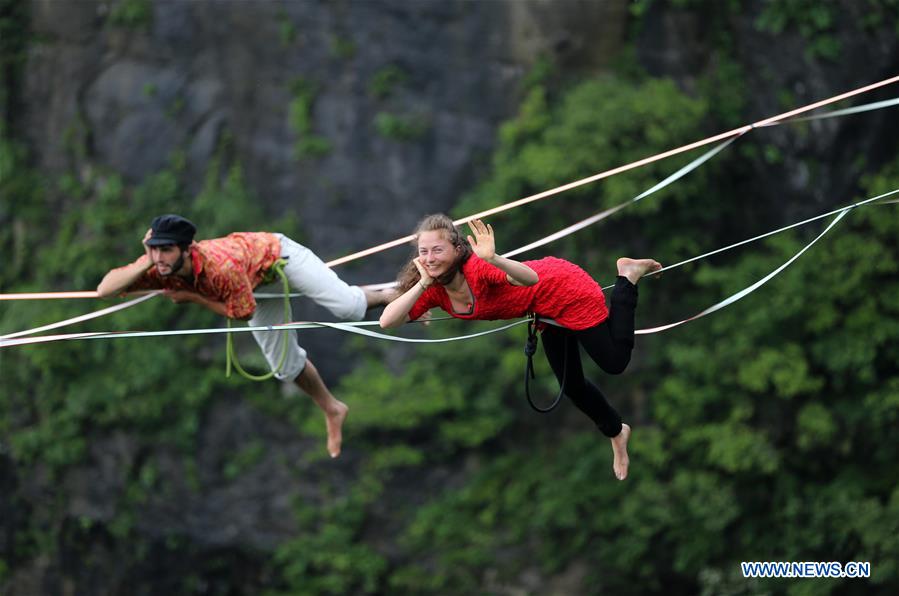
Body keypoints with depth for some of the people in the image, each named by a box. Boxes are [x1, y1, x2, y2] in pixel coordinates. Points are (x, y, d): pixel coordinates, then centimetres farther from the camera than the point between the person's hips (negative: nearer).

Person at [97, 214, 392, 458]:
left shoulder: (222, 267, -45)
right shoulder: (156, 268, -30)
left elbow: (243, 313, -29)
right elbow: (104, 289, -33)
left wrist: (194, 297, -31)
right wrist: (145, 263, -43)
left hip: (277, 253, -6)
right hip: (259, 281, 6)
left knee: (348, 307, -18)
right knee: (284, 363, 10)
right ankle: (332, 411, 31)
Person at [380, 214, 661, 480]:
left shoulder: (478, 268, -37)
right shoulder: (433, 290, -17)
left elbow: (530, 279, -53)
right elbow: (387, 321, -26)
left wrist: (492, 259, -69)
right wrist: (423, 284, -35)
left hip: (569, 292, -7)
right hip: (548, 312, 7)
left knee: (615, 362, 0)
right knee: (572, 385, 19)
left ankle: (627, 277, 15)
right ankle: (616, 432, 45)